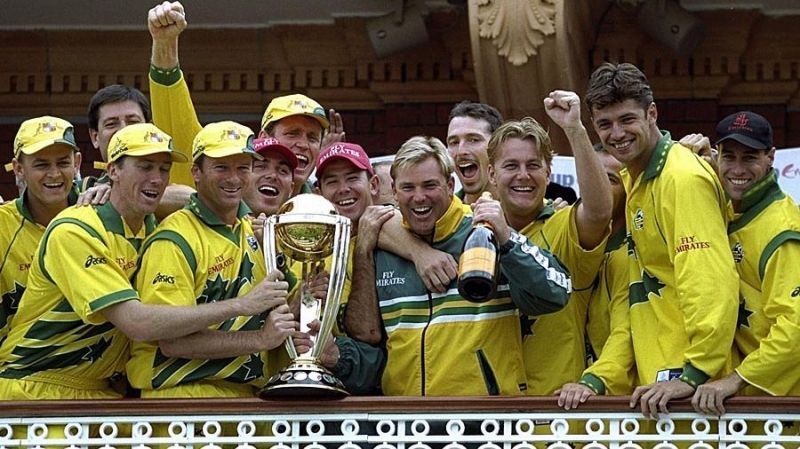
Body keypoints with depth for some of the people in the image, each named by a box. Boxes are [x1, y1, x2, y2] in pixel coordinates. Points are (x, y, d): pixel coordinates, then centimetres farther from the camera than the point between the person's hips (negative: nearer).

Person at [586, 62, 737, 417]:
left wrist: (695, 374, -25)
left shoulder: (683, 178, -14)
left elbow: (710, 283, -21)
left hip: (689, 375, -9)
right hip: (655, 378, 9)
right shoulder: (633, 178, 16)